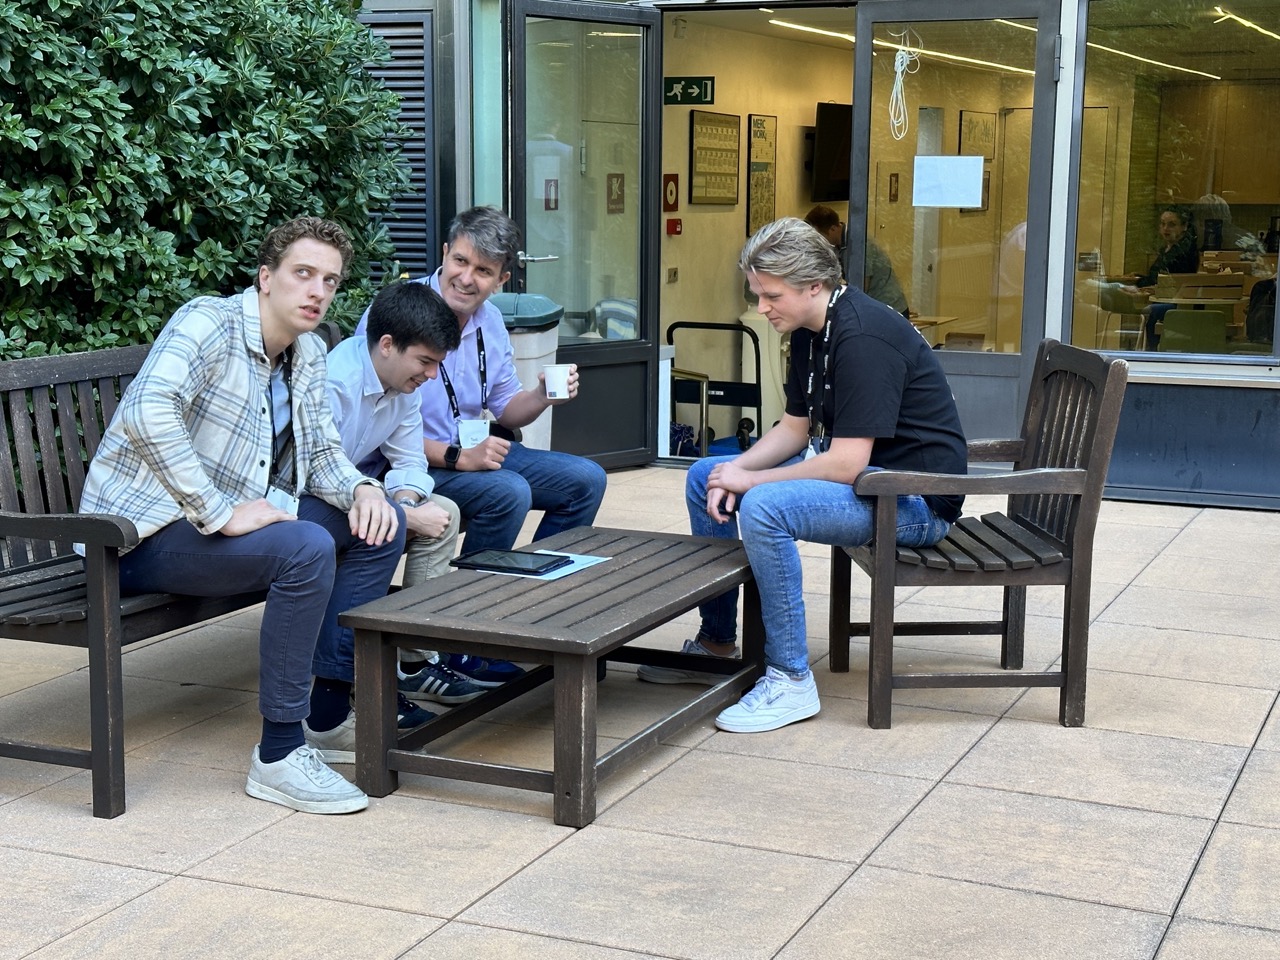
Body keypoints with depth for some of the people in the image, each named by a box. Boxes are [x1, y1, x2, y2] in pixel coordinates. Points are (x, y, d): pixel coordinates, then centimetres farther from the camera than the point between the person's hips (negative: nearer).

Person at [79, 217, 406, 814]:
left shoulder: (307, 354, 9)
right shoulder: (209, 323, -18)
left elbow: (320, 449, 13)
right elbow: (149, 413, -35)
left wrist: (362, 489, -11)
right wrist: (220, 514, -35)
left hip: (234, 513, 9)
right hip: (145, 534, -9)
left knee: (381, 524, 1)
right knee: (306, 549, -32)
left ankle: (332, 699, 5)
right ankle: (280, 754, -25)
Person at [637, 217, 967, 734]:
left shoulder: (863, 338, -25)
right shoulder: (809, 332, 6)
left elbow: (845, 464, -28)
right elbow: (795, 428, 13)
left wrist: (749, 482, -18)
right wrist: (736, 469, -6)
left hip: (915, 496, -11)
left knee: (764, 508, -32)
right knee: (705, 479, 10)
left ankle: (790, 681, -21)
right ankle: (716, 642, 19)